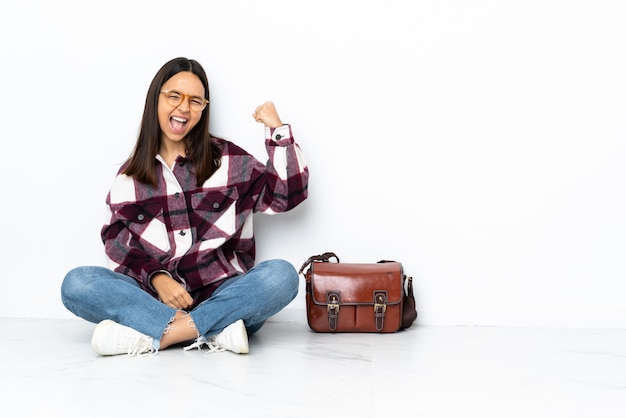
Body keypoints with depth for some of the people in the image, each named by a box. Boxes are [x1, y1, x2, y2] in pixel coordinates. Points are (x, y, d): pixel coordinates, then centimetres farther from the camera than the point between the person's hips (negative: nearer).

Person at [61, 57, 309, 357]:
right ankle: (214, 331, -30)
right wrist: (158, 279, -14)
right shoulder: (129, 175, 13)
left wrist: (277, 129, -1)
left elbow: (287, 194, 6)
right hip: (155, 298, 1)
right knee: (76, 283, -23)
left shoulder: (229, 160, 11)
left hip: (222, 296, 0)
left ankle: (153, 336, -30)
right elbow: (117, 244, 4)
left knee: (282, 275, -29)